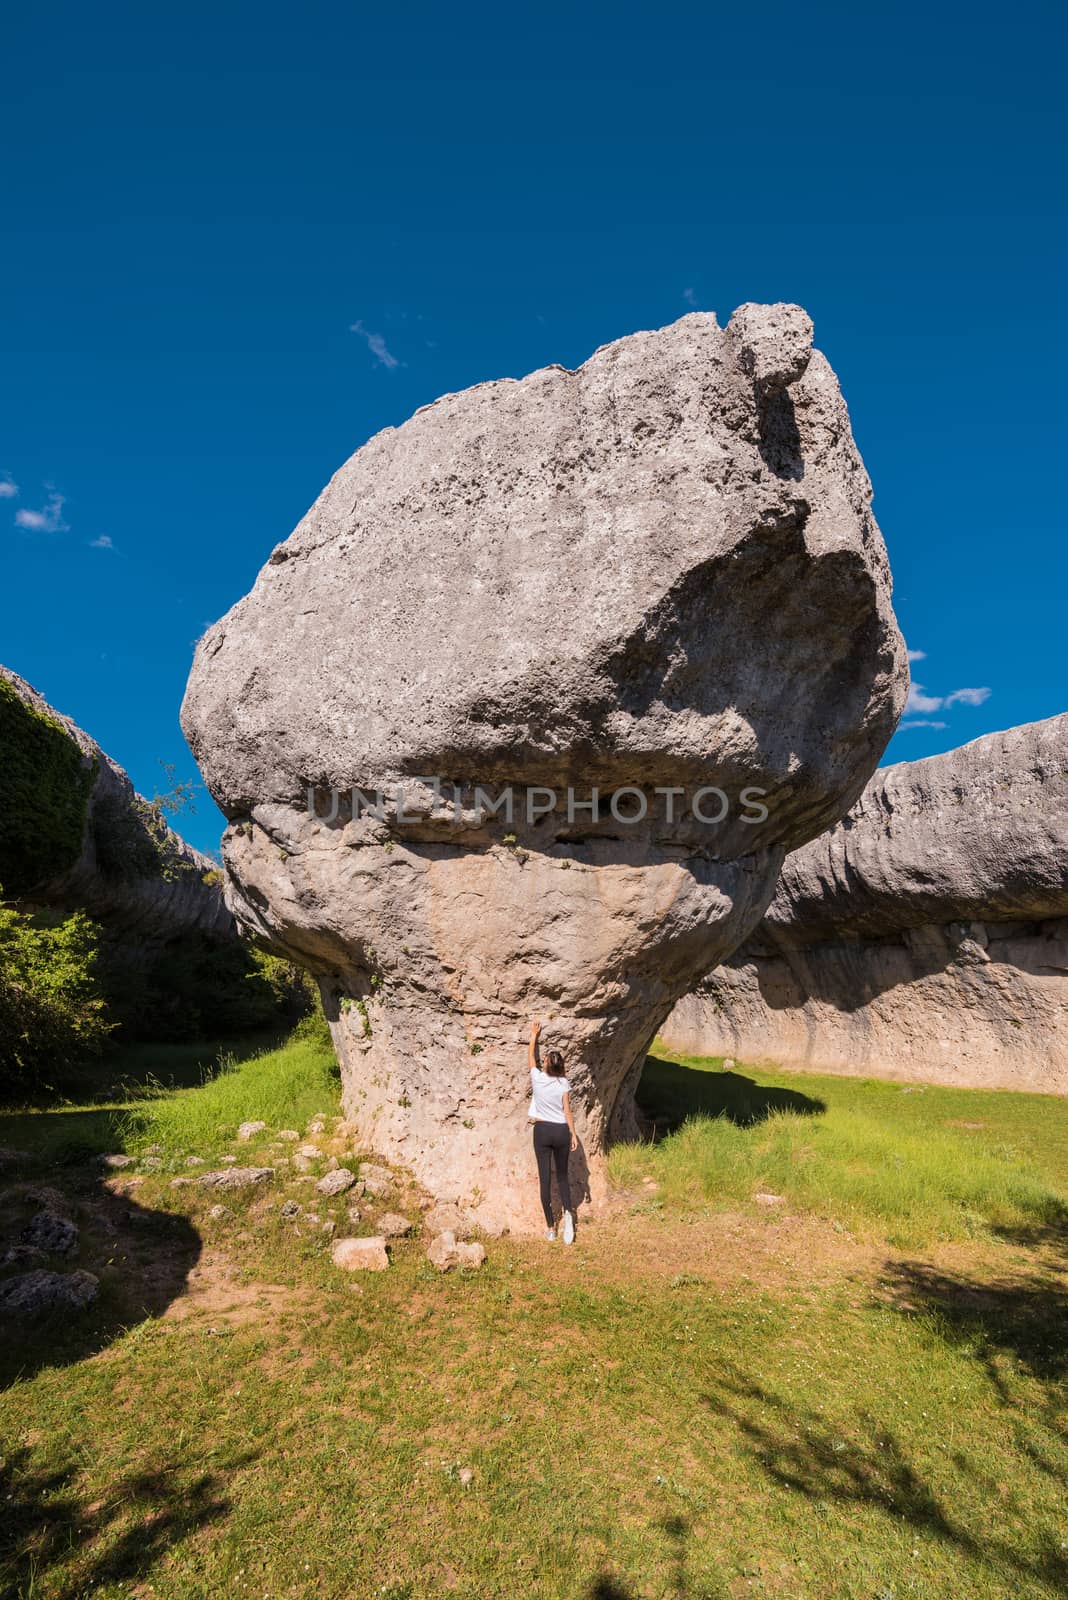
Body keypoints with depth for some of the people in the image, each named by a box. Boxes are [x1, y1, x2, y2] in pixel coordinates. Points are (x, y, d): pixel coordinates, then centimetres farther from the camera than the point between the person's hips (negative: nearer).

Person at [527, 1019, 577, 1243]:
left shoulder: (537, 1078, -7)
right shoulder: (563, 1084, -6)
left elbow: (531, 1056, 9)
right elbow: (567, 1111, -6)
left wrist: (534, 1035, 19)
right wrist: (573, 1134, 3)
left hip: (542, 1131, -1)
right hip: (561, 1131, 1)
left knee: (545, 1179, 6)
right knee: (562, 1176, 17)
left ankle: (550, 1228, 10)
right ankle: (567, 1212, -8)